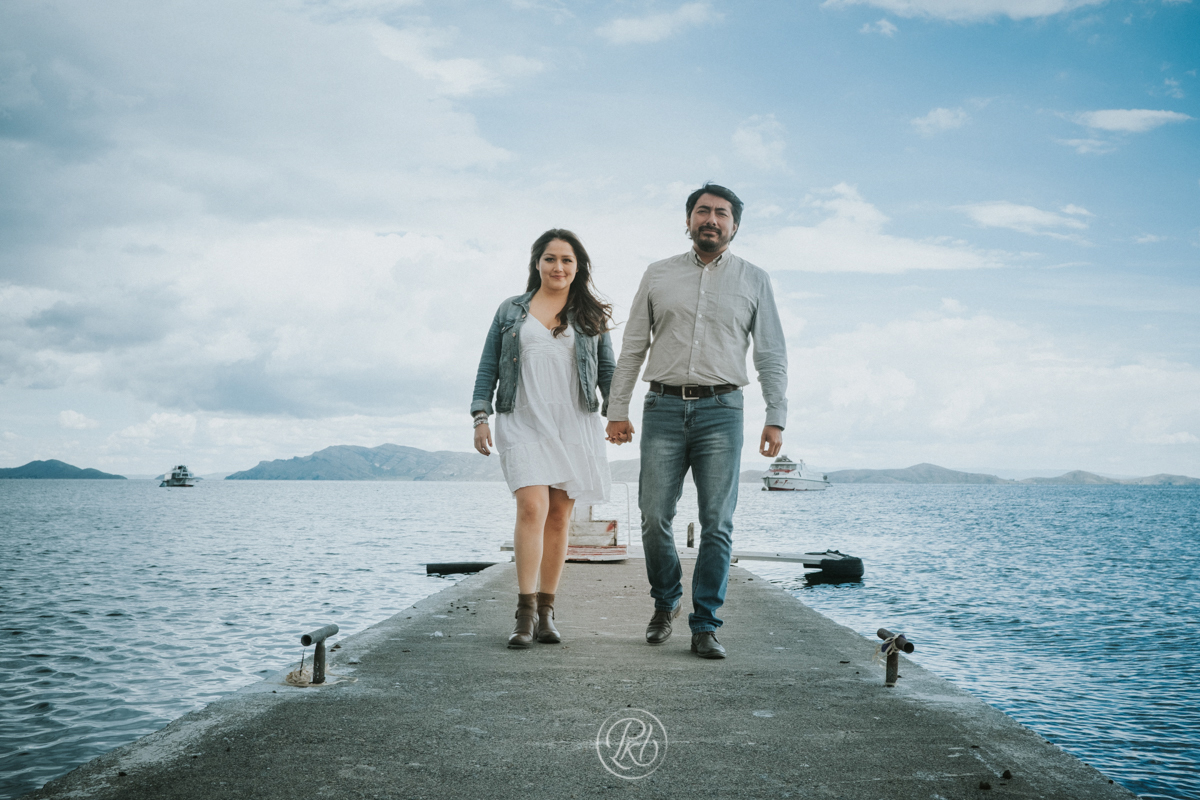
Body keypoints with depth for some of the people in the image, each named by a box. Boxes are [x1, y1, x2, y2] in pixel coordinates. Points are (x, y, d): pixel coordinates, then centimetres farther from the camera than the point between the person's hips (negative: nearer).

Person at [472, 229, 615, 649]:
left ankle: (546, 611, 13)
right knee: (533, 507, -17)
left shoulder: (592, 316, 14)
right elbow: (488, 366, 11)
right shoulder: (511, 311, 13)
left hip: (574, 426, 2)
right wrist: (481, 416, 1)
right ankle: (525, 613, -15)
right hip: (523, 423, -1)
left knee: (559, 516, 3)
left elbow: (607, 369, 13)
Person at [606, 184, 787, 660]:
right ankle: (665, 603, 22)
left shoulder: (753, 280, 11)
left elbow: (771, 354, 9)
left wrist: (776, 417, 0)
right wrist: (617, 410, 7)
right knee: (654, 517, -2)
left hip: (721, 410, 0)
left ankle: (705, 626, 4)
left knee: (717, 524, -4)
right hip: (664, 408, 1)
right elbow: (632, 348, 12)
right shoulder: (658, 276, 12)